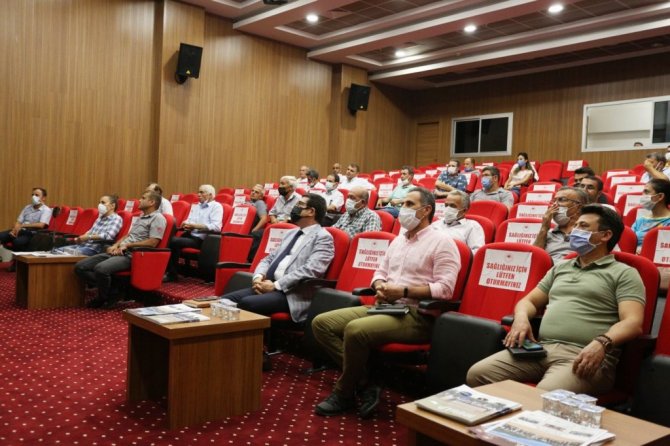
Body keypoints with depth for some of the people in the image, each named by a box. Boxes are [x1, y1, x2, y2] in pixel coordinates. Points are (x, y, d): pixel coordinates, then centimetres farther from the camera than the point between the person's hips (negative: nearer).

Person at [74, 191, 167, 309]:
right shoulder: (141, 217, 25)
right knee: (80, 267, -4)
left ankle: (106, 298, -7)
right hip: (119, 252, 9)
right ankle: (108, 288, -3)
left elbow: (152, 242, -16)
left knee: (100, 268, -33)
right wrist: (116, 245, 6)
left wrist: (127, 245, -12)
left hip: (132, 255, -9)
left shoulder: (157, 218, -5)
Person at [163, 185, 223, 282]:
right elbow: (189, 221, 19)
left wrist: (194, 225, -16)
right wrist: (187, 225, -7)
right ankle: (168, 271, -15)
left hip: (201, 239, -7)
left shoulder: (216, 206, -1)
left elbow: (216, 226, -14)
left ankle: (172, 274, -12)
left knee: (174, 241, -25)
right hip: (190, 235, 7)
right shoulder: (195, 206, 24)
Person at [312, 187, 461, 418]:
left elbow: (445, 288, -14)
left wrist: (404, 291, -20)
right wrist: (380, 287, -2)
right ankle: (364, 386, -9)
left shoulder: (441, 242, -5)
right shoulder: (398, 240, 19)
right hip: (385, 307, 9)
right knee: (321, 323, -6)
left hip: (417, 315, -8)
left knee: (355, 330, -32)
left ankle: (345, 393, -8)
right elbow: (380, 272, 22)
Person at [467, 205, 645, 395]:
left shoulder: (624, 273, 8)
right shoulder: (560, 267, 27)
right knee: (477, 374, -15)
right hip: (541, 349, 6)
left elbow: (633, 323, -5)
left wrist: (602, 343, -25)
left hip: (582, 356, -5)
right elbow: (529, 301, 27)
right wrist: (521, 317, 3)